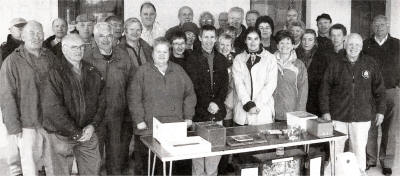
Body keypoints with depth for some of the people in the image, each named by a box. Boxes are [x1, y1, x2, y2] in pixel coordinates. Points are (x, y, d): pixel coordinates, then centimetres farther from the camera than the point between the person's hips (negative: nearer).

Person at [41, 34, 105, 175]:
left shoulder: (93, 73, 6)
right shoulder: (55, 74, -11)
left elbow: (101, 102, 8)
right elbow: (53, 109, -17)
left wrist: (93, 125, -7)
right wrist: (75, 133, -16)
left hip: (88, 133, 5)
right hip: (61, 135, -4)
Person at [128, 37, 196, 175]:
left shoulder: (178, 70, 11)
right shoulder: (143, 72, 3)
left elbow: (190, 94, 11)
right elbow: (134, 97, -2)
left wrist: (188, 117, 4)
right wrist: (139, 121, -9)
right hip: (147, 128, -2)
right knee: (143, 165, 5)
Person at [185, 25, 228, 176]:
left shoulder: (221, 59, 13)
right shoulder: (193, 59, 0)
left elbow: (224, 85, 8)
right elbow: (193, 86, -6)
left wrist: (217, 103, -7)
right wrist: (207, 105, -12)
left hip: (218, 113, 4)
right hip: (199, 113, -3)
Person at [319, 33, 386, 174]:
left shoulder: (370, 64, 4)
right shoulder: (335, 65, 2)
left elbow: (379, 89, 9)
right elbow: (324, 89, 3)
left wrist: (380, 110, 8)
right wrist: (325, 111, -2)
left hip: (362, 117, 0)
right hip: (338, 116, 0)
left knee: (359, 150, 2)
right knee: (336, 150, 6)